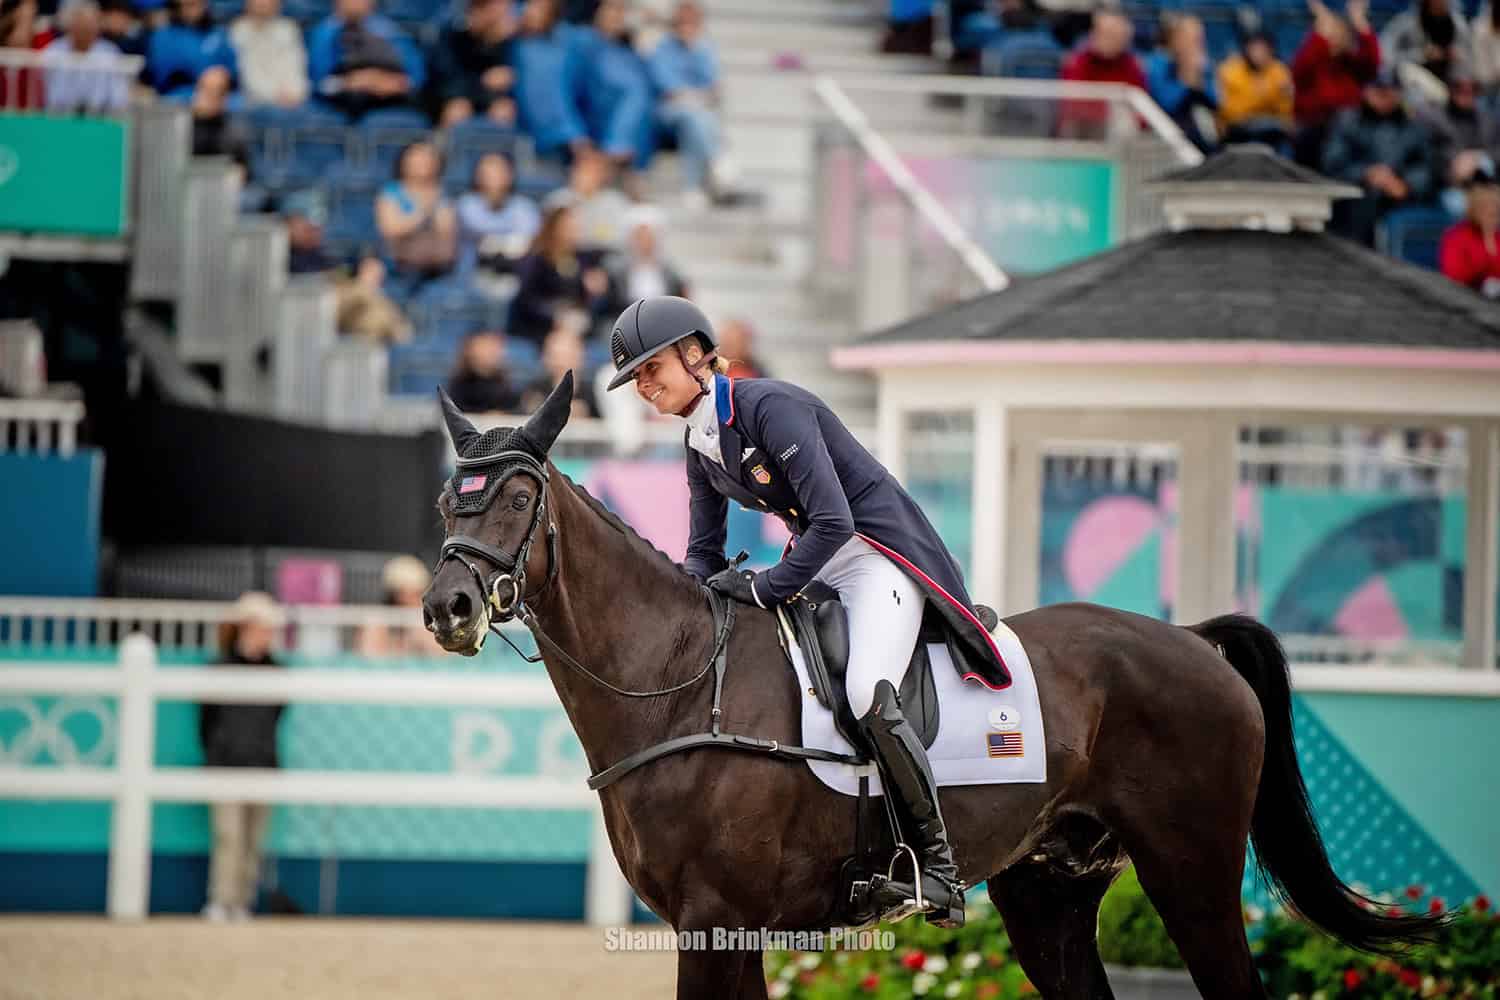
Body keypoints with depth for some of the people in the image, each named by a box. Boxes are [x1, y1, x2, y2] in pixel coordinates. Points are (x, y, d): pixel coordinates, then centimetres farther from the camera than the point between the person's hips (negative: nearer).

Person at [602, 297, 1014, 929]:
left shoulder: (770, 406, -21)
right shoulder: (701, 447, 8)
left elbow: (833, 522, -27)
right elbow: (703, 556, 15)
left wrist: (762, 589, -23)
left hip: (878, 555, -10)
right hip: (813, 564, 10)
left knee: (869, 694, -32)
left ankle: (936, 858, -20)